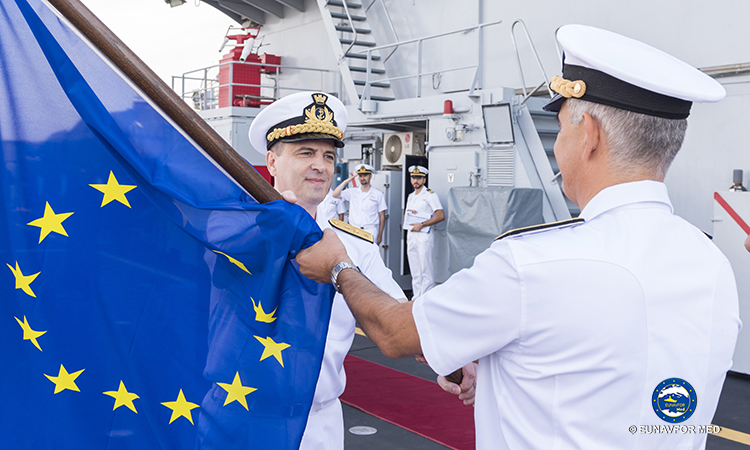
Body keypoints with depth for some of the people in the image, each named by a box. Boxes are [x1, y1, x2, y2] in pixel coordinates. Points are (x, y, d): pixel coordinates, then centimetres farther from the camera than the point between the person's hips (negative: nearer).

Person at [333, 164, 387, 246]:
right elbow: (335, 194, -1)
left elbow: (382, 216, 6)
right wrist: (347, 181, -3)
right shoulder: (352, 192, 10)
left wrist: (380, 235, 2)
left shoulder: (378, 194, 5)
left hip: (370, 232, -2)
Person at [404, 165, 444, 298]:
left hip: (423, 235, -8)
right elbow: (405, 216, 25)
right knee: (415, 270, 9)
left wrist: (421, 225, -17)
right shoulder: (411, 196, 18)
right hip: (410, 234, 8)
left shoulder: (430, 195, -6)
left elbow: (441, 216, -14)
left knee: (426, 270, -7)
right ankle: (416, 297, 15)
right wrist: (408, 214, 0)